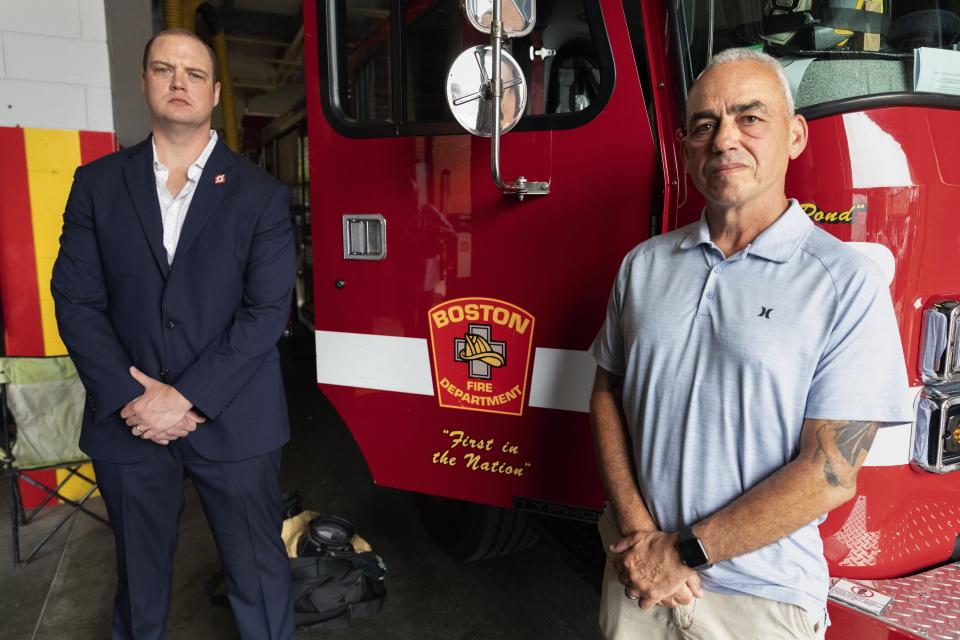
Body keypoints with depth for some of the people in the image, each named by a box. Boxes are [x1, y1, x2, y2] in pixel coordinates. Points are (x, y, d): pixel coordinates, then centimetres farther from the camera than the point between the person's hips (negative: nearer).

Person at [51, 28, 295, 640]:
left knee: (259, 574, 11)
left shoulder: (261, 194, -2)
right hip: (128, 422, 2)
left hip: (233, 422, -2)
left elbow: (269, 309, -9)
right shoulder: (98, 183, 5)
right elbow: (76, 301, 0)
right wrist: (133, 399, -12)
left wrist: (188, 398, -15)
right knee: (139, 576, 20)